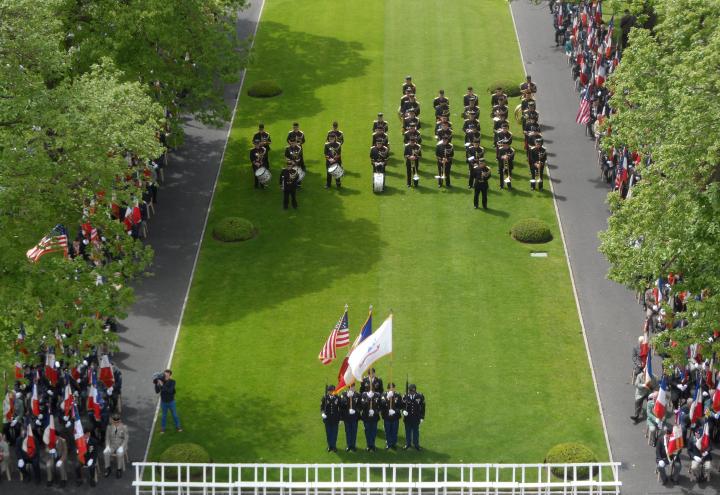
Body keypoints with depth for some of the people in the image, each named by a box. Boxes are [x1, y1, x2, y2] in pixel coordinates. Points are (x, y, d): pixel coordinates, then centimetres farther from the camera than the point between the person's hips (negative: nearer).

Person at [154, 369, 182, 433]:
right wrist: (157, 385, -32)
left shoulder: (172, 382, -19)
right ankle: (162, 428, 31)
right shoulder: (161, 381, -15)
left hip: (171, 401, -1)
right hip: (163, 402, 1)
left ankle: (177, 426, 34)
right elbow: (157, 391, -14)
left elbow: (170, 391, -33)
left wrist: (162, 385, -39)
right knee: (164, 415, 14)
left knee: (174, 415, 14)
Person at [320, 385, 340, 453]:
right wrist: (322, 413, -19)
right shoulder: (325, 398, -4)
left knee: (334, 433, 4)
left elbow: (340, 409, 1)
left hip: (335, 419, -1)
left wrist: (340, 419, 1)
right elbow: (322, 406, 0)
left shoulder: (338, 398, -4)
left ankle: (334, 446, 15)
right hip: (327, 418, 1)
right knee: (328, 433, 9)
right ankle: (330, 446, 20)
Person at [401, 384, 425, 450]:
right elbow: (403, 405, 0)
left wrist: (422, 417, -2)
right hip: (407, 417, 0)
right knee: (408, 431, 14)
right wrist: (404, 411, -21)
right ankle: (407, 444, 30)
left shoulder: (420, 396, -10)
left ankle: (416, 444, 28)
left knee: (416, 431, 13)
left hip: (416, 417, 0)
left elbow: (422, 407, -3)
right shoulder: (405, 396, -9)